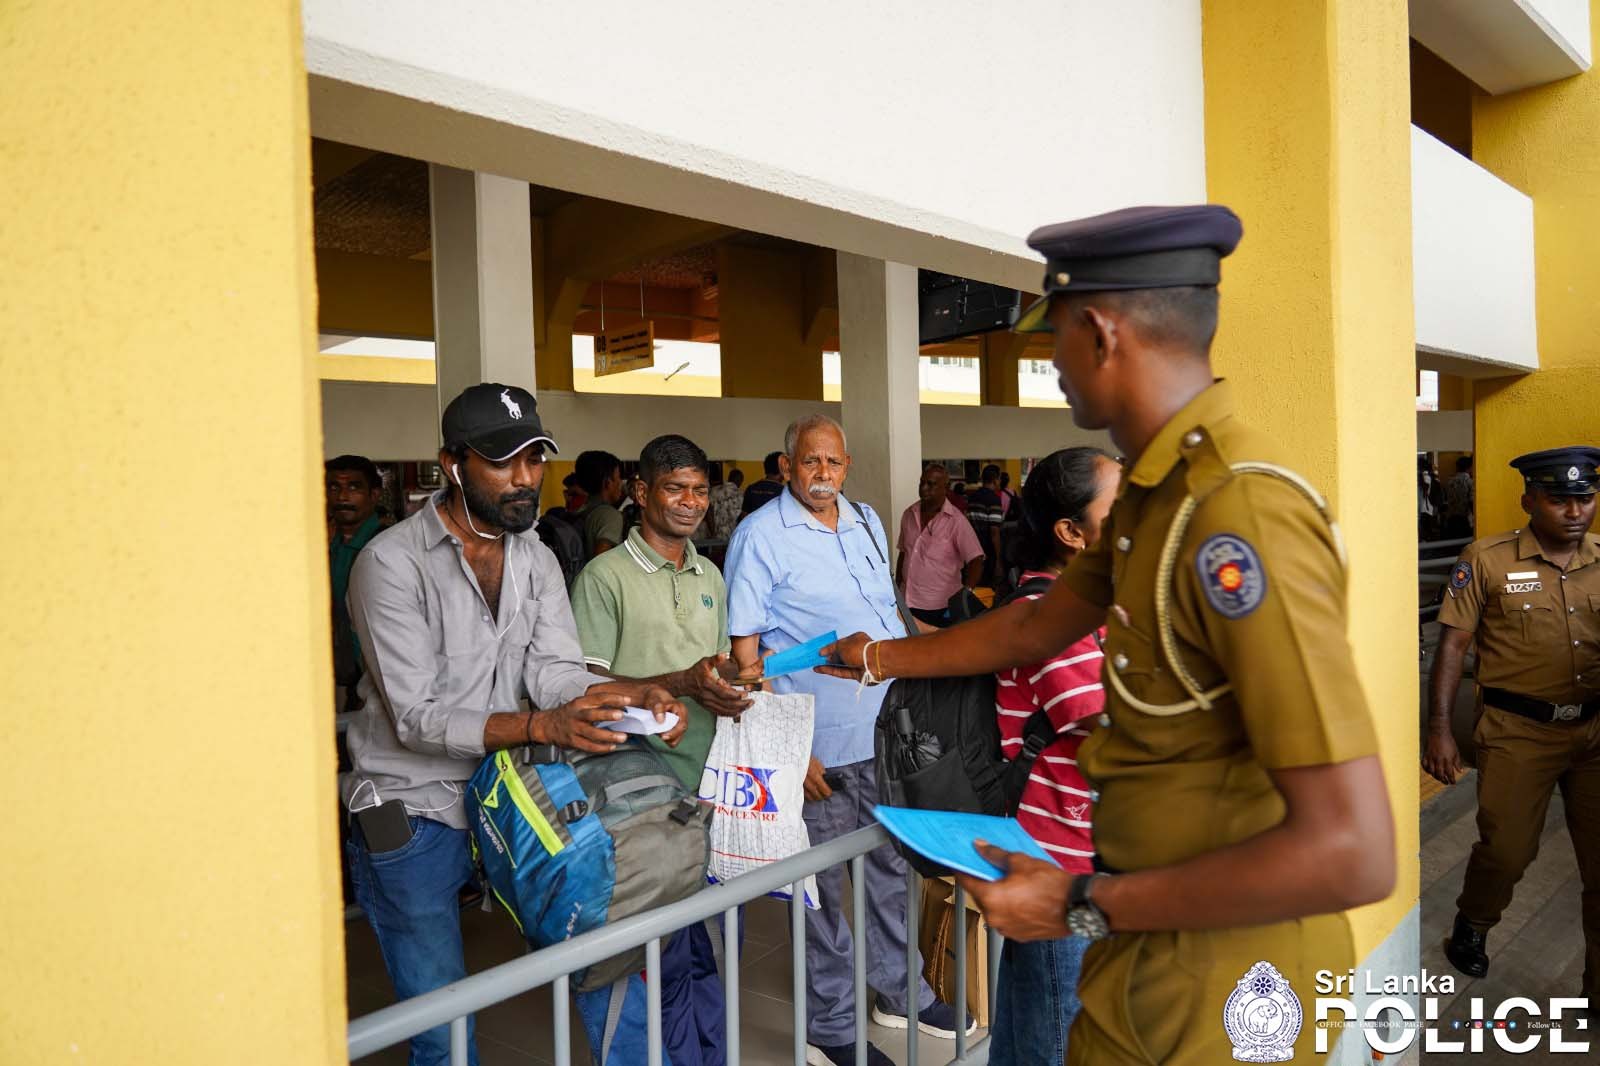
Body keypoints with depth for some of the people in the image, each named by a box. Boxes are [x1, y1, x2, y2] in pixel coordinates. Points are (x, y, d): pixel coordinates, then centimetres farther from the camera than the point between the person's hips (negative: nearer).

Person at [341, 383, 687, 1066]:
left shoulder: (537, 560, 5)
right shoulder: (391, 562, -15)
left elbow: (555, 670, -4)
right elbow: (417, 717, -21)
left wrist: (637, 694, -25)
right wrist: (543, 726, -34)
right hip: (414, 813, -4)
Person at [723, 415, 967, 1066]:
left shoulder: (867, 522, 9)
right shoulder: (760, 535, -10)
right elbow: (745, 650, -12)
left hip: (887, 731, 6)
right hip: (819, 743, -6)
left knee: (893, 865, 18)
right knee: (825, 883, 7)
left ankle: (899, 993, 38)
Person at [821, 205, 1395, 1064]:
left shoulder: (1241, 517, -27)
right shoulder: (1152, 490, 3)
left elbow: (1352, 854, -29)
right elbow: (1034, 629, 17)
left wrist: (1083, 907, -21)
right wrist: (881, 659, 26)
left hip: (1224, 984, -8)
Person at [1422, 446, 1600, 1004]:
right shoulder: (1488, 559, -7)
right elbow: (1453, 644, -6)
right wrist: (1439, 728, -9)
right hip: (1519, 730, -3)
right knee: (1507, 849, 1)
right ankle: (1472, 925, 33)